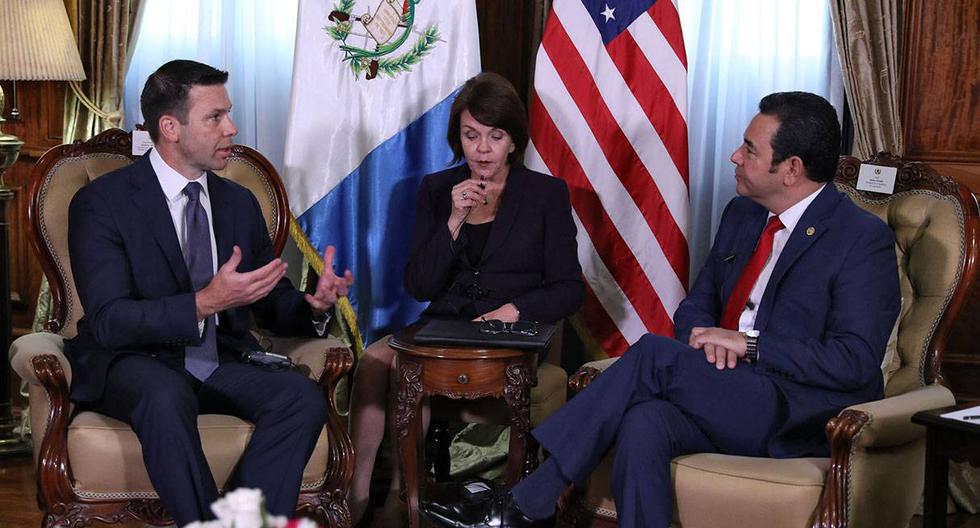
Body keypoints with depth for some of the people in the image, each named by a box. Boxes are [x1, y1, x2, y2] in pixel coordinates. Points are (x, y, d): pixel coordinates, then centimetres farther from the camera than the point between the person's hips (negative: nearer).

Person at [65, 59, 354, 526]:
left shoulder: (239, 203, 11)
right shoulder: (101, 203, -7)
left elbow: (273, 307, 14)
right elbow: (108, 320, -18)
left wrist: (314, 306, -10)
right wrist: (204, 303, -30)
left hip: (221, 365, 5)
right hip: (134, 365, -4)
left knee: (302, 396, -25)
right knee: (167, 394, -39)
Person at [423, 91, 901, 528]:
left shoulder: (863, 239, -8)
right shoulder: (742, 214, 16)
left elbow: (856, 361, -15)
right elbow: (696, 305, 21)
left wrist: (749, 344, -17)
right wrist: (704, 336, -4)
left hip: (798, 418, -6)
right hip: (725, 396, 6)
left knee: (653, 355, -26)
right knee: (644, 423, -29)